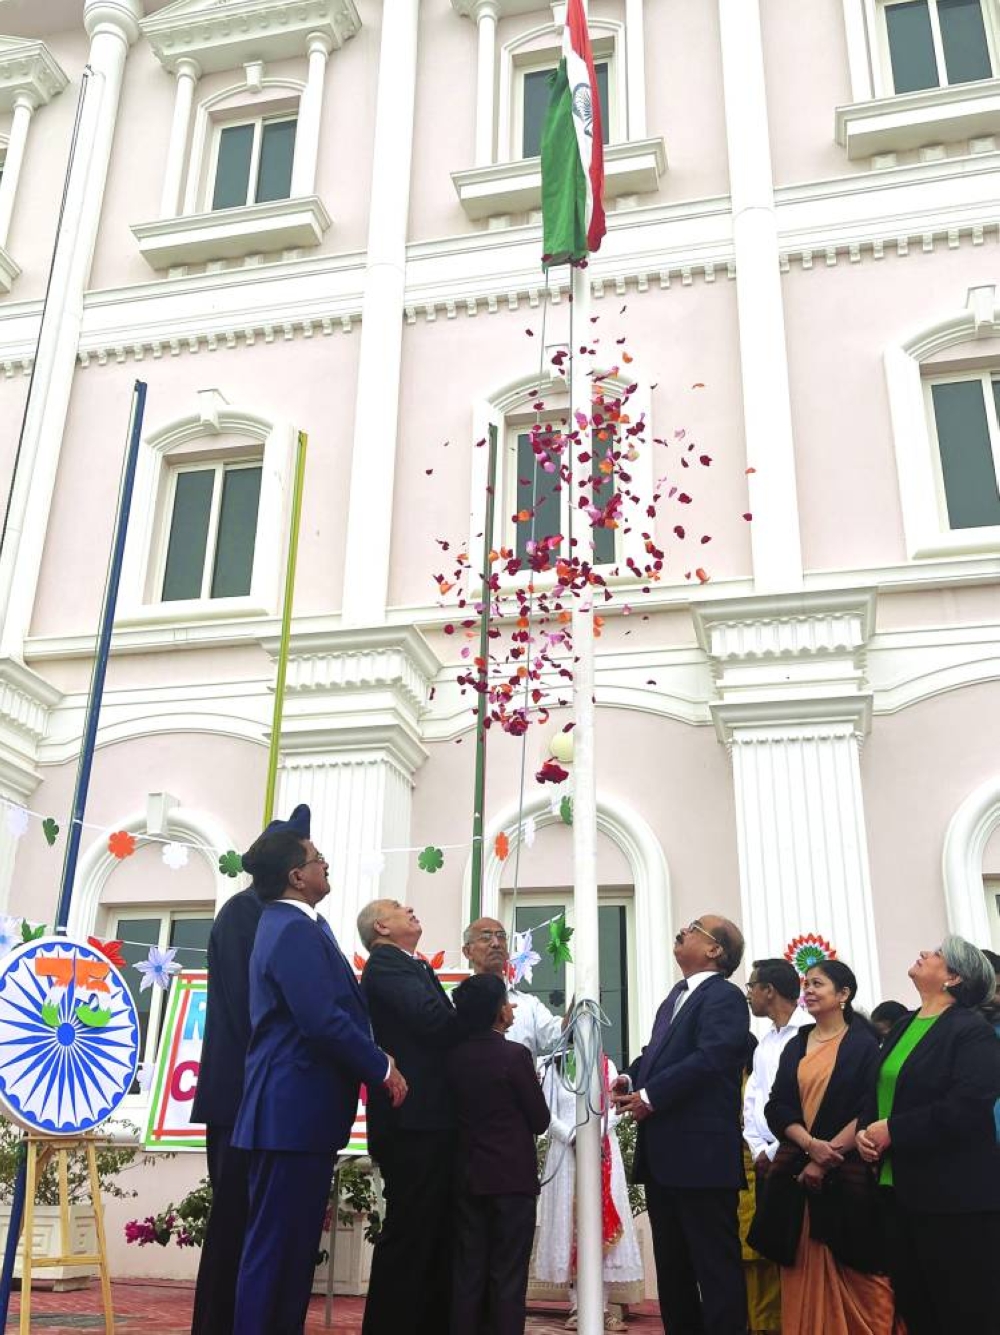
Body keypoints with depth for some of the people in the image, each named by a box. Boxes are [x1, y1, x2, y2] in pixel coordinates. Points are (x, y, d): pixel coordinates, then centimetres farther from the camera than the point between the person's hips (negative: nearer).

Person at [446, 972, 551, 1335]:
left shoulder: (453, 1057, 0)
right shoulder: (515, 1055, -13)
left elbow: (455, 1111, 9)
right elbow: (540, 1121, -7)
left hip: (467, 1177, 5)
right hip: (513, 1177, -5)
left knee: (468, 1273, 10)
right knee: (508, 1277, 2)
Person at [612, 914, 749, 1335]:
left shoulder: (724, 997, -12)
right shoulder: (678, 994, 17)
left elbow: (707, 1059, -24)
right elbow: (656, 1051, 19)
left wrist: (650, 1097, -21)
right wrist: (631, 1077, -2)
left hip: (701, 1153, -9)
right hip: (664, 1154, 9)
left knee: (715, 1263, 1)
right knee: (671, 1263, 18)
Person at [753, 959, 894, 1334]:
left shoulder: (864, 1044, -1)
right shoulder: (795, 1046, 12)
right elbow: (777, 1106, 5)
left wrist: (826, 1158, -14)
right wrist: (811, 1144, -13)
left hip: (848, 1173, -4)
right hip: (796, 1169, 4)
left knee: (854, 1274, -2)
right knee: (806, 1272, 3)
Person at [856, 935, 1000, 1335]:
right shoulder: (904, 1027, 14)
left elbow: (967, 1107, -22)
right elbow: (878, 1092, 18)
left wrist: (893, 1130, -18)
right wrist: (865, 1131, -3)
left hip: (954, 1195, -8)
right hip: (899, 1190, 8)